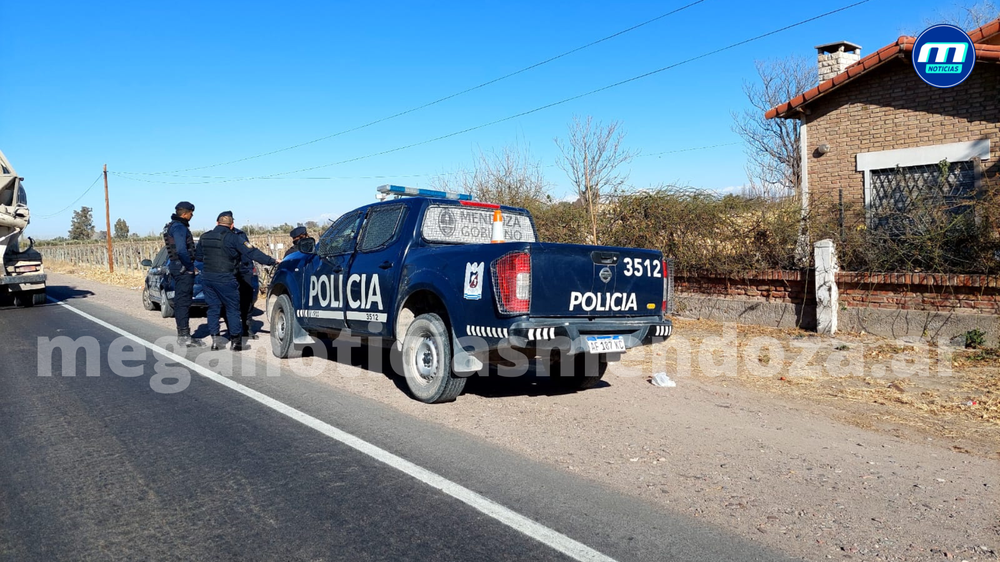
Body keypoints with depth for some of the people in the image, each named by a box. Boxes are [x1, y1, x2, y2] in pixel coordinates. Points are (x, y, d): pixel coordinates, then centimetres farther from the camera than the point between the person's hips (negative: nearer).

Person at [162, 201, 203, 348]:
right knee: (183, 301, -7)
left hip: (177, 267, 10)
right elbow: (181, 250, -27)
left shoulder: (173, 226, 17)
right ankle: (184, 336, -5)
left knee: (181, 301, 14)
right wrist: (190, 266, -17)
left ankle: (182, 335, 22)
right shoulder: (179, 227, -16)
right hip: (183, 268, -10)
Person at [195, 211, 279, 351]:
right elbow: (252, 252, -14)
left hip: (207, 277, 6)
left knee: (213, 308, 13)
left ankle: (215, 340, 12)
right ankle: (236, 341, 5)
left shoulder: (204, 237, 9)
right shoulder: (231, 237, -9)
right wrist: (272, 261, -12)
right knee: (232, 309, 3)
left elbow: (197, 256, 19)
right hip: (224, 278, -6)